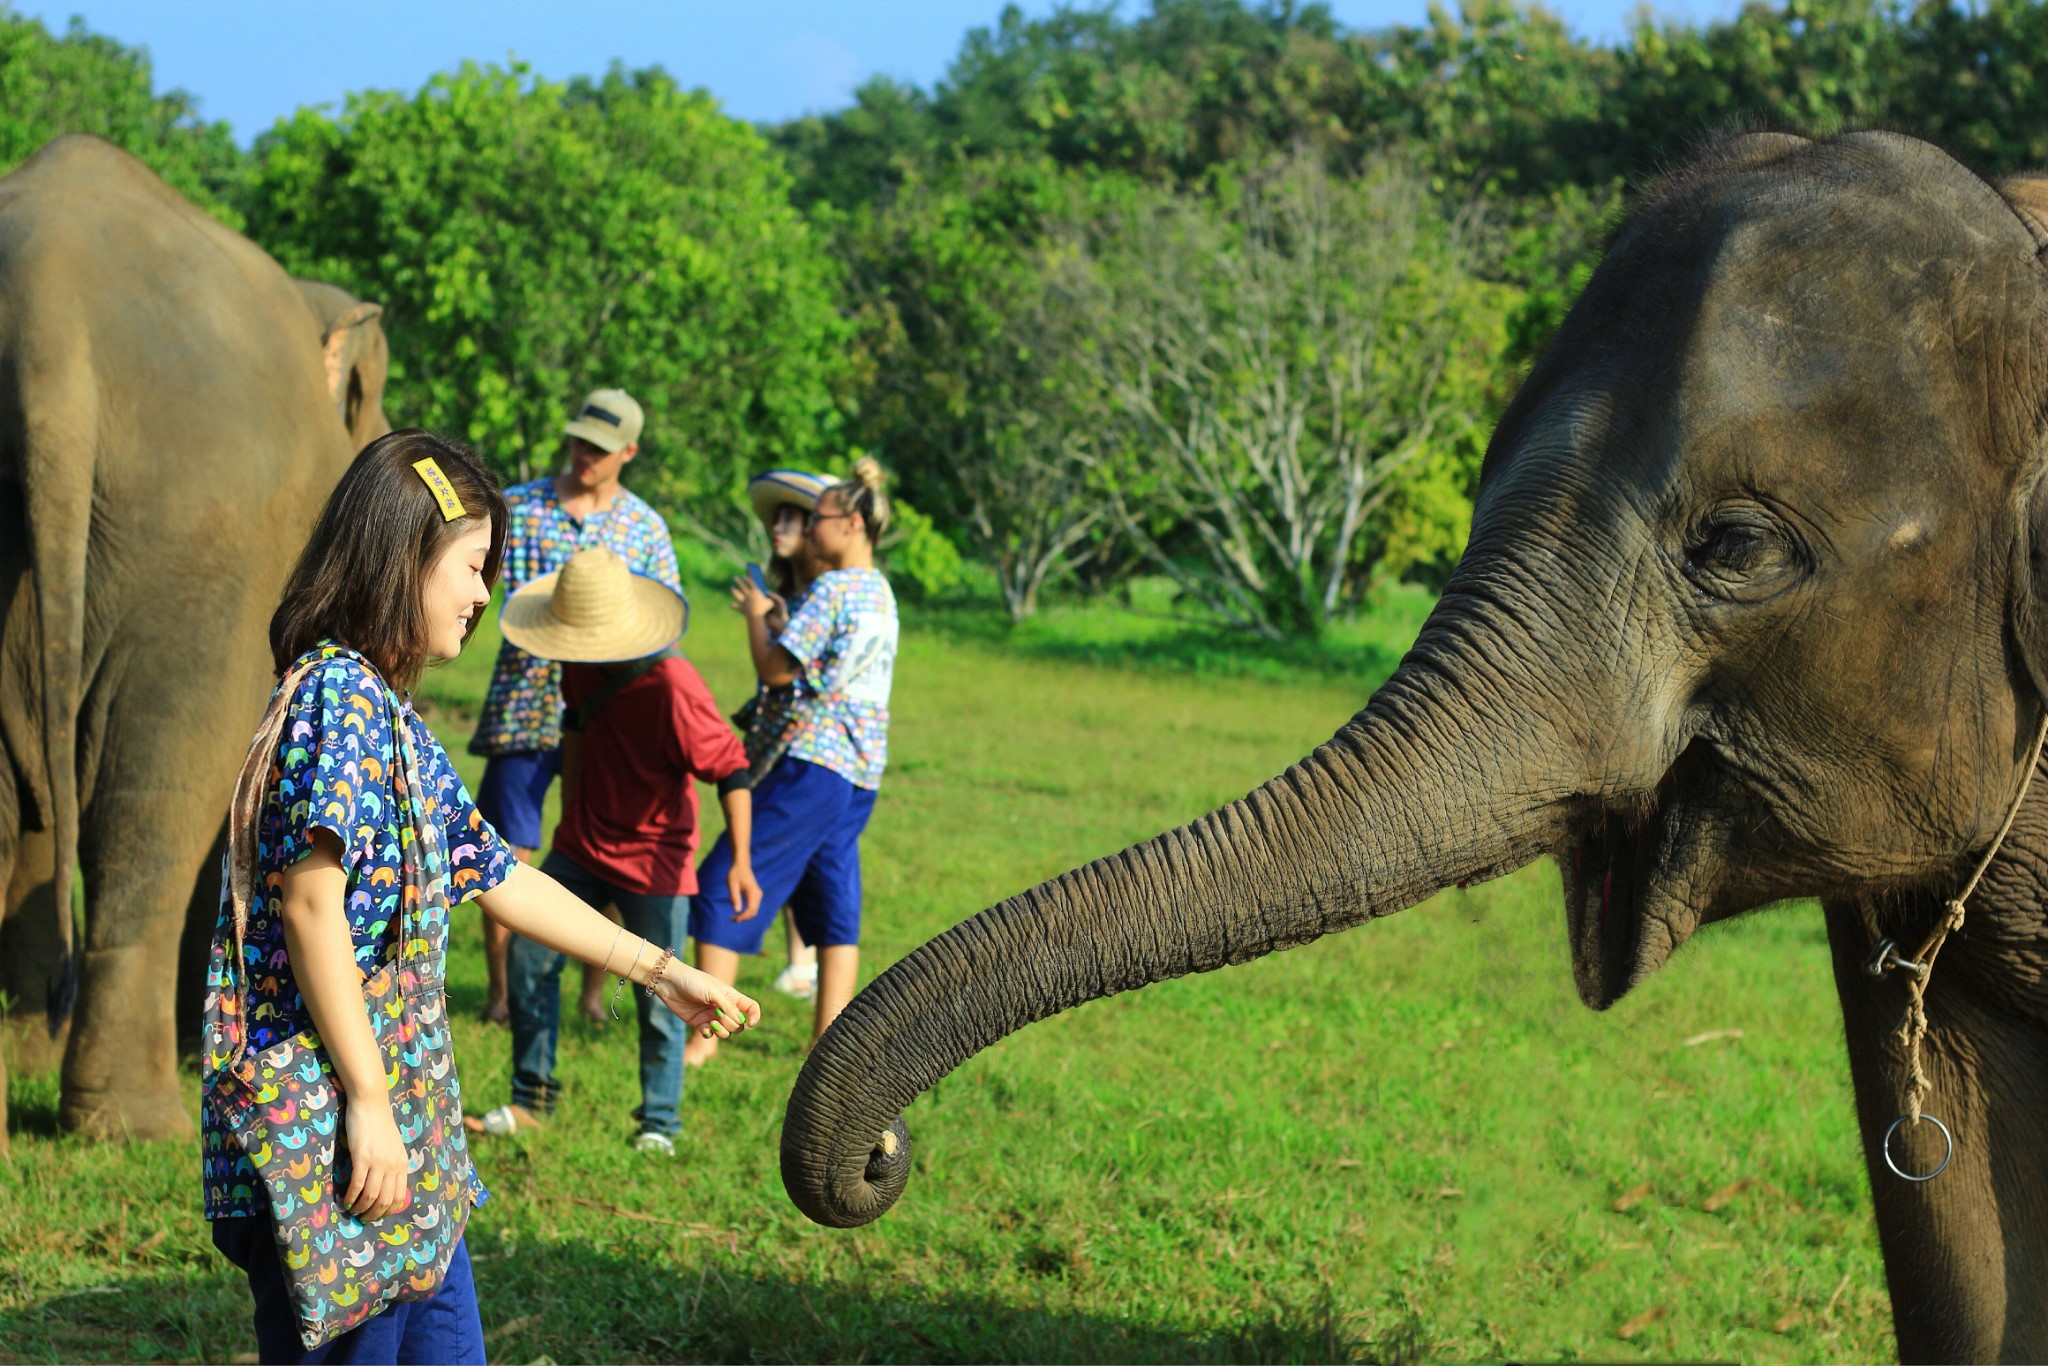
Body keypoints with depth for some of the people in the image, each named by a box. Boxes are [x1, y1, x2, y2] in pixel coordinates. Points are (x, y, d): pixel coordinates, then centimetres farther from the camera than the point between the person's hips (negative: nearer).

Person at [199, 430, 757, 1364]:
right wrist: (369, 1103, -22)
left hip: (397, 1145, 10)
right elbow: (310, 902, -22)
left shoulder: (383, 710, 17)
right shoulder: (339, 693, -13)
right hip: (326, 1143, -10)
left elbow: (495, 877, 25)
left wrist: (658, 971, 29)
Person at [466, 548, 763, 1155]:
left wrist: (741, 861, -32)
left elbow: (731, 771, -25)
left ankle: (659, 1124, 14)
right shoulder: (584, 671, -5)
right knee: (529, 958, 6)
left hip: (654, 862, -7)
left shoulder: (674, 689, -28)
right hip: (582, 848, 7)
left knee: (658, 998, -2)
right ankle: (530, 1100, 20)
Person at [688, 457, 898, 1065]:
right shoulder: (881, 593, 15)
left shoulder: (833, 588, -13)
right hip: (861, 768, 9)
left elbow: (777, 669, -14)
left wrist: (756, 614, 1)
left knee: (722, 888, -4)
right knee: (833, 906, 12)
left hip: (813, 762, -9)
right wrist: (779, 617, 19)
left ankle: (702, 1037, -6)